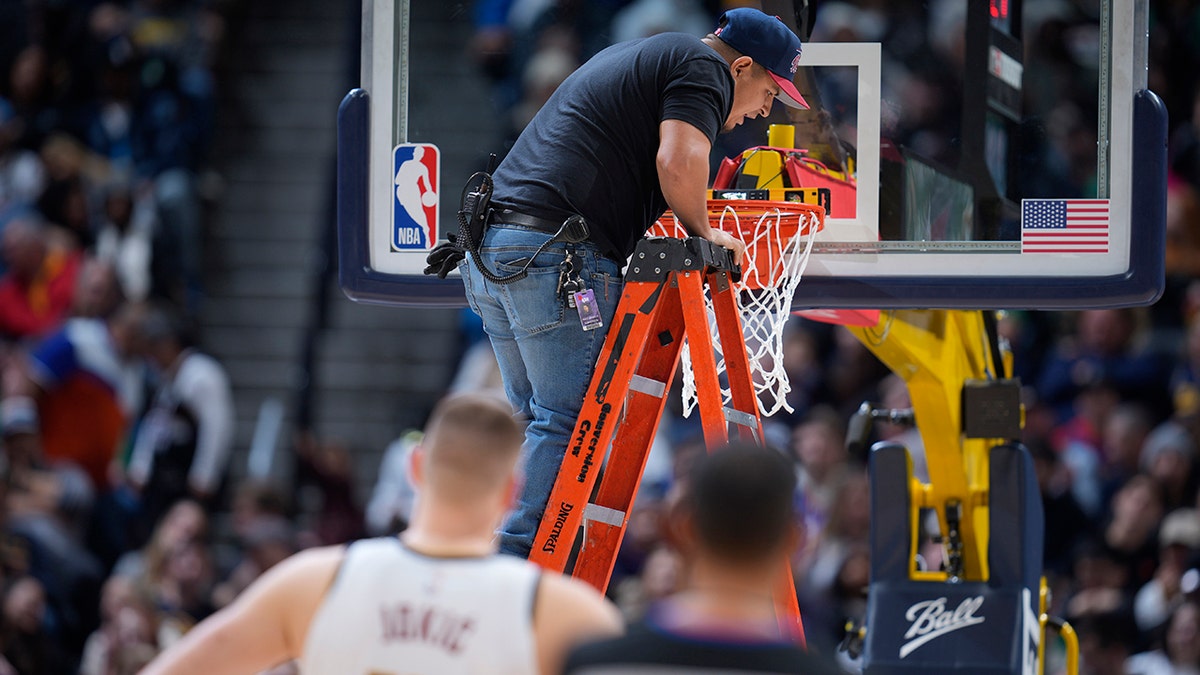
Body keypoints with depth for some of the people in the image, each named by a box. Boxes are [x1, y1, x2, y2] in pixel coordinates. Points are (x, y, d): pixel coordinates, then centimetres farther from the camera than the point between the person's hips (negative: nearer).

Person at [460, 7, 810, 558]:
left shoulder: (631, 57, 30)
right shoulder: (702, 67, 1)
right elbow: (679, 160, -16)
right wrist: (703, 233, 0)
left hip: (491, 246, 9)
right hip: (558, 255, -9)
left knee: (539, 420, 14)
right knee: (570, 424, -7)